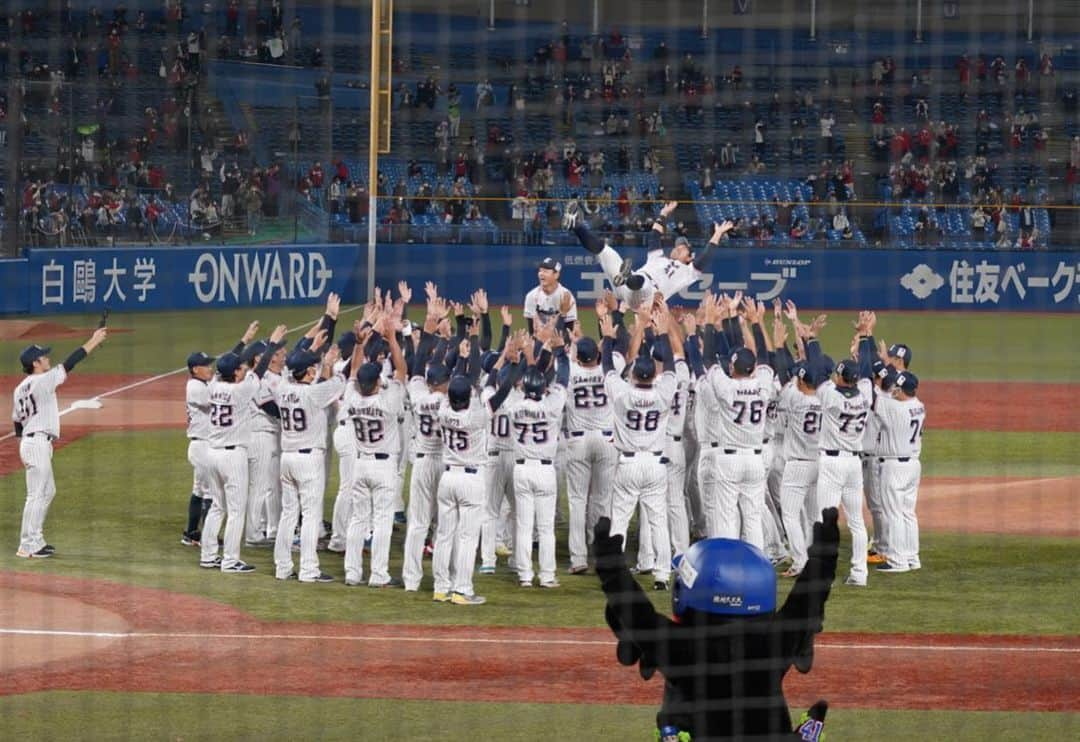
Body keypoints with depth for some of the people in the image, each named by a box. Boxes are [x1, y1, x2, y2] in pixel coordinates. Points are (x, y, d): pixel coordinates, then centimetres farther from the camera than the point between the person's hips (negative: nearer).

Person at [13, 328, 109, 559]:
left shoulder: (20, 388, 12)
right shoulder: (42, 381, -15)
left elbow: (17, 420, 16)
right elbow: (69, 363, -15)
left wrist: (24, 449, 22)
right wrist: (94, 341, -10)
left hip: (29, 442, 10)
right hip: (38, 443, -10)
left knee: (48, 491, 19)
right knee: (36, 495, -8)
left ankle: (35, 541, 23)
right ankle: (27, 546, -7)